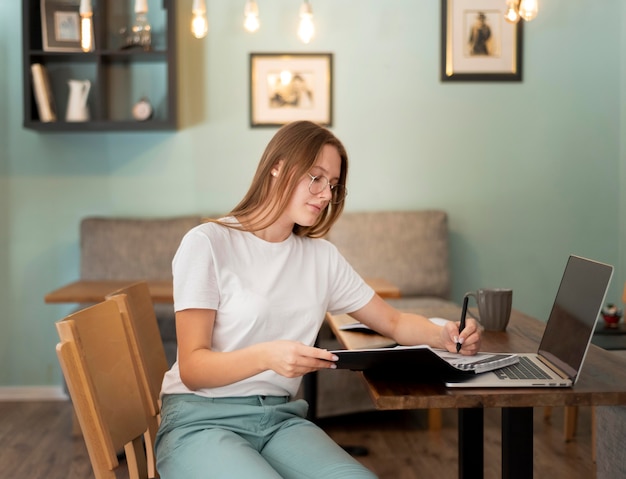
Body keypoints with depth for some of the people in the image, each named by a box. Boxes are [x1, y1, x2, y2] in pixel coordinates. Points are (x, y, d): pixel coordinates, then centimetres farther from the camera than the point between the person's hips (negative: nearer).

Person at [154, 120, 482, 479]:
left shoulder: (323, 256, 11)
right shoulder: (208, 244, -7)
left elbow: (394, 322, 16)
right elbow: (192, 369, -11)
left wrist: (443, 335, -6)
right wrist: (266, 356, -30)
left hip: (280, 418, 5)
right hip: (203, 420, -5)